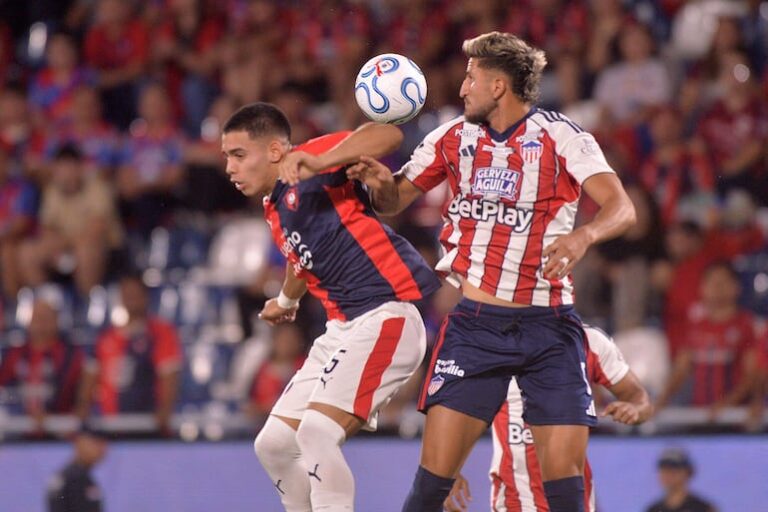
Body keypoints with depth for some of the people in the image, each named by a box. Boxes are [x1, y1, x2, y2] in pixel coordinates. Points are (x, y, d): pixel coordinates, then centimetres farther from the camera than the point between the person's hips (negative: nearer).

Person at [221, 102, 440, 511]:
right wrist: (286, 300, 55)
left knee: (316, 431, -24)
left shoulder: (310, 160, -10)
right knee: (274, 444, 8)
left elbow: (388, 135, -26)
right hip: (342, 328, 10)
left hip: (385, 316, -10)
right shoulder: (274, 207, 16)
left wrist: (318, 163, -38)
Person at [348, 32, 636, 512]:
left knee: (565, 472, -9)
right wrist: (381, 182, -6)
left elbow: (622, 209, -15)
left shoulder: (561, 136, -5)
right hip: (476, 323, 2)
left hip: (549, 326, -2)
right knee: (436, 470, -7)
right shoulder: (453, 138, 8)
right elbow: (394, 200, 18)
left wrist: (583, 235, -36)